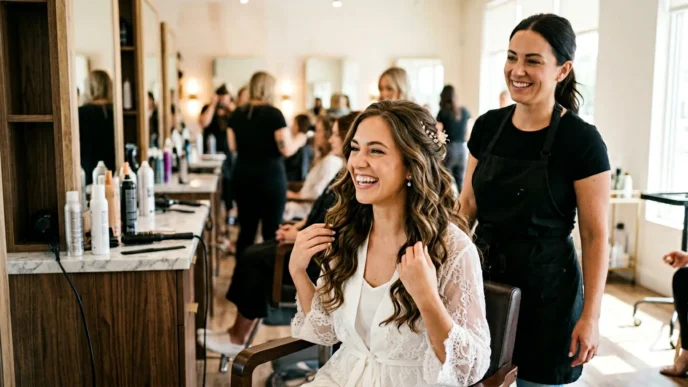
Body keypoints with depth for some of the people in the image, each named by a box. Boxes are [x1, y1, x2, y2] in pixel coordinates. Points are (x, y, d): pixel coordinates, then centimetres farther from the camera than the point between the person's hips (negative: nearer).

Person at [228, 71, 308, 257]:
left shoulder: (236, 114, 4)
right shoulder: (274, 113, -10)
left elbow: (233, 146, 12)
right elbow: (287, 149, -12)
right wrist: (298, 140, 7)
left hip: (243, 176, 5)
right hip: (270, 177, -5)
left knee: (246, 230, 12)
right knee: (272, 231, 2)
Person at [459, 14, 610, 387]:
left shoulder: (582, 140, -14)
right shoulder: (488, 125, 0)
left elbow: (595, 235, -11)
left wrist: (590, 315, -12)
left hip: (546, 289, -4)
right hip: (486, 279, 4)